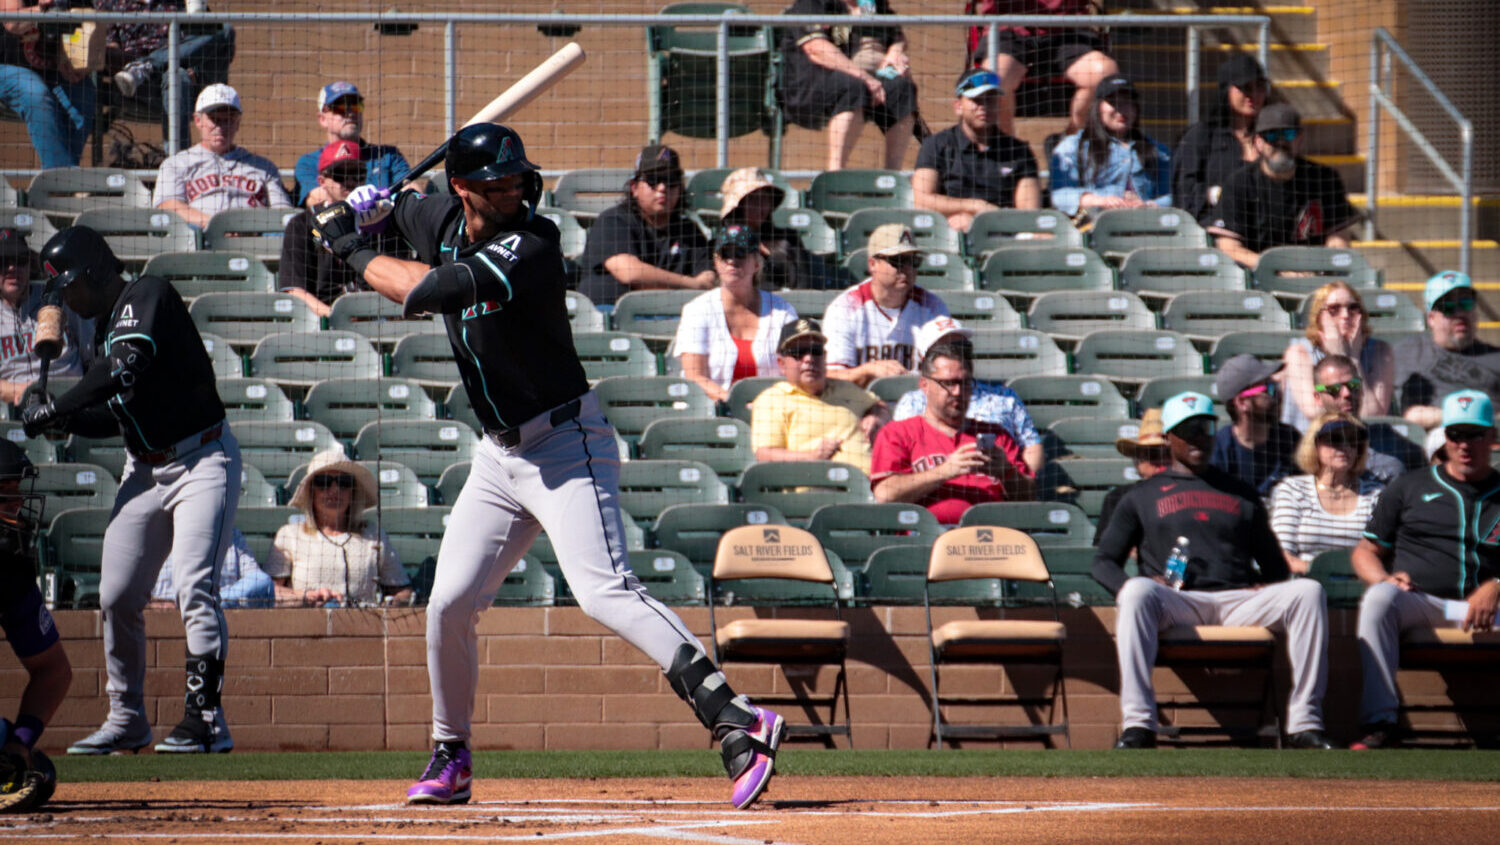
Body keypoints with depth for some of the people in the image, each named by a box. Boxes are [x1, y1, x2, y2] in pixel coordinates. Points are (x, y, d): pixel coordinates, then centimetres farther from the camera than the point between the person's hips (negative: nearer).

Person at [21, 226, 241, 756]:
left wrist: (57, 408, -22)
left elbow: (128, 370, -28)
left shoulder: (149, 296, -12)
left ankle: (205, 717, -20)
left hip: (203, 459, -9)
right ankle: (127, 719, 17)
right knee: (116, 596, 5)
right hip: (145, 469, 9)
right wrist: (60, 420, -1)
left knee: (195, 587, -18)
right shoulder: (104, 326, 13)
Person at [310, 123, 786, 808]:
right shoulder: (442, 221, 3)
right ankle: (451, 759, 25)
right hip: (499, 453, 8)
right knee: (448, 604, 7)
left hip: (565, 444, -8)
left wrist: (353, 253, -13)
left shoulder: (530, 244, -22)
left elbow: (423, 291, -29)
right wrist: (349, 211, 4)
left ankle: (736, 723, -30)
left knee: (605, 592, -23)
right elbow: (385, 209, 27)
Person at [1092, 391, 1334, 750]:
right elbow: (1104, 562, 15)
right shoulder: (1142, 496, 21)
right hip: (1177, 603, -2)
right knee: (1138, 592, -38)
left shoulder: (1241, 493, 28)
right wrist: (1129, 586, -9)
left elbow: (1274, 566, 26)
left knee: (1308, 591, -25)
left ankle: (1304, 724, -31)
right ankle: (1137, 726, -43)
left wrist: (1266, 590, 1)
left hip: (1240, 600, 2)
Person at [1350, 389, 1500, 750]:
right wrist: (1385, 579, -4)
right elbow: (1366, 551, 19)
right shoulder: (1410, 487, 22)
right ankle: (1379, 722, -40)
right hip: (1416, 603, 1)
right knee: (1379, 597, -34)